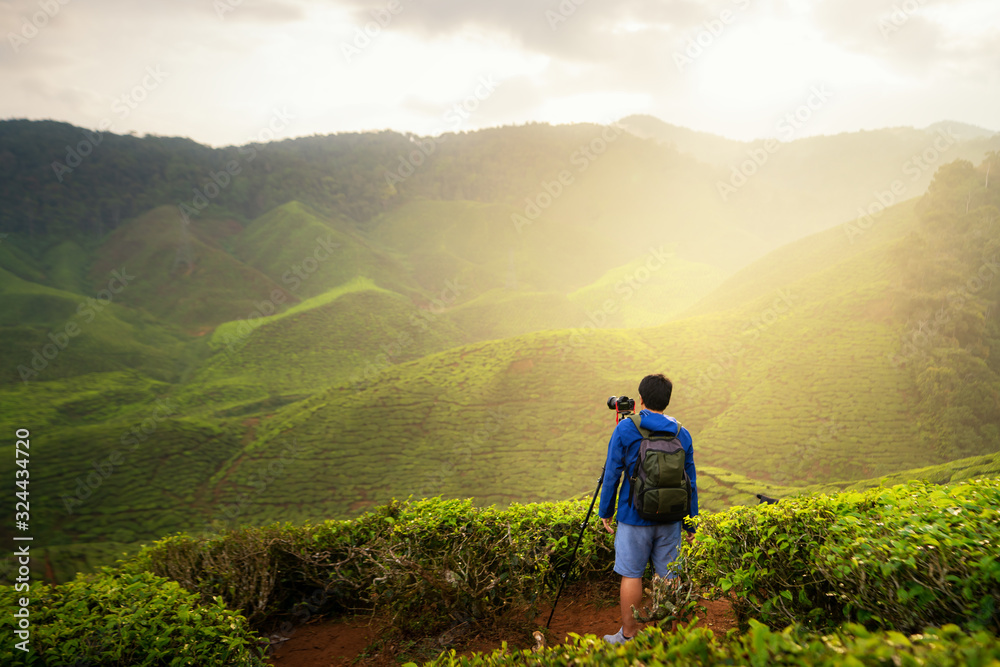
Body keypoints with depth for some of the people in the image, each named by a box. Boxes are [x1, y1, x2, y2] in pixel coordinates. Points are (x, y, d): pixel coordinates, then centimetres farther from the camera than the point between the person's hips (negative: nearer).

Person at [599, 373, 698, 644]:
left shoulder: (625, 429, -6)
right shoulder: (682, 434, 4)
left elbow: (612, 473, -5)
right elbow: (690, 481, 6)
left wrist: (605, 511, 4)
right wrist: (690, 522, 12)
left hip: (634, 515, -3)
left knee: (631, 574, 5)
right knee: (669, 576, 9)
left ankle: (628, 635, 12)